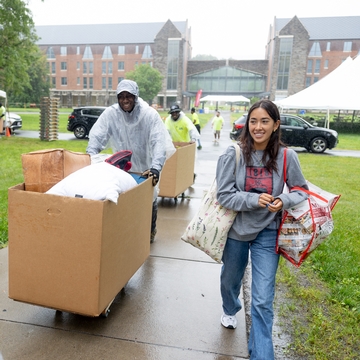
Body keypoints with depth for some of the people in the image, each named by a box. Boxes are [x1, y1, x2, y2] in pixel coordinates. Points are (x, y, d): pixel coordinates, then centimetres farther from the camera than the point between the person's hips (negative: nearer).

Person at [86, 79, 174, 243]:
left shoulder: (149, 114, -21)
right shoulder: (110, 113, -16)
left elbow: (158, 142, -29)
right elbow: (97, 137, -19)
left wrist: (156, 168, -43)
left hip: (144, 167, -1)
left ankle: (150, 231, 40)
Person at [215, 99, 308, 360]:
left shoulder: (286, 156, -12)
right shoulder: (234, 154, -15)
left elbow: (302, 191, 0)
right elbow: (224, 195, -14)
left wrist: (284, 200, -21)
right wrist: (254, 200, -28)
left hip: (267, 233, -1)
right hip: (236, 229, 1)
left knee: (262, 301, 0)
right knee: (230, 279, 26)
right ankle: (230, 310, 61)